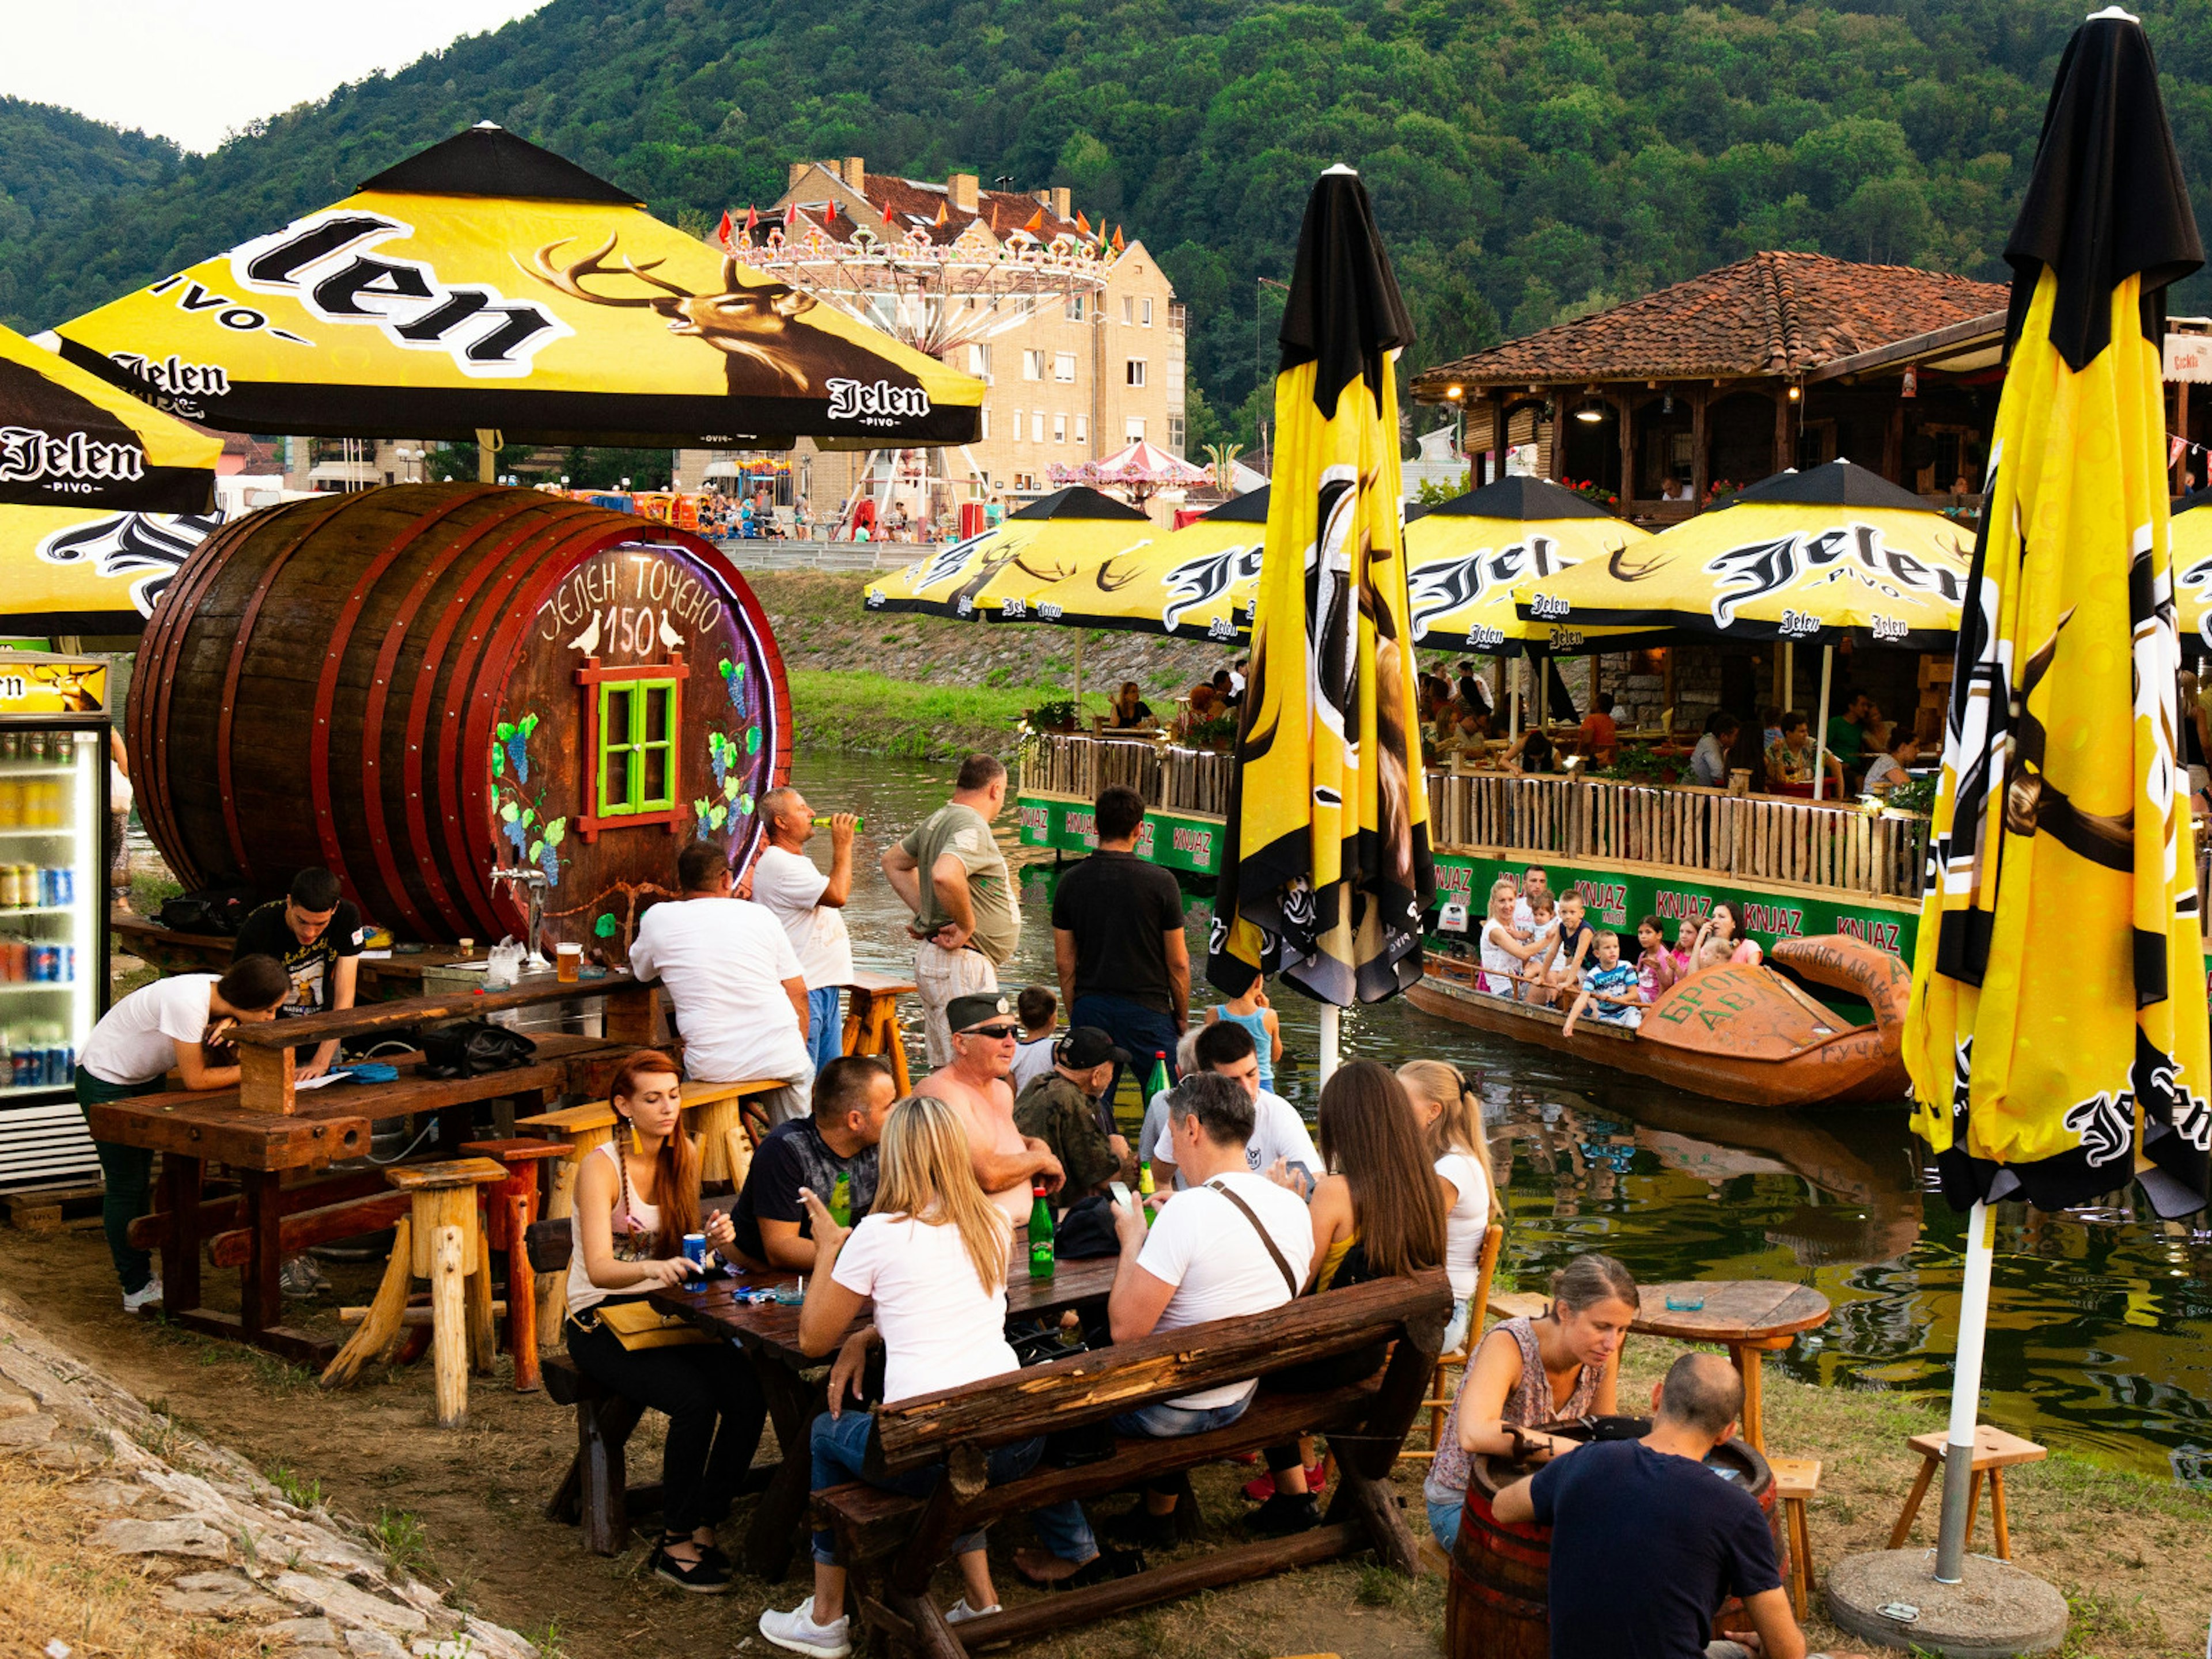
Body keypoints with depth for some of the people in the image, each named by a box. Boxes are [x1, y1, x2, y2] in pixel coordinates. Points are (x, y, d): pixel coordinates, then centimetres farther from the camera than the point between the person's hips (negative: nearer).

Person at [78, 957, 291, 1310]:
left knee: (139, 1180, 14)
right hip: (106, 1081, -8)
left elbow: (212, 1064, -9)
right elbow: (196, 1079, -29)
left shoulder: (222, 999, -11)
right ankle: (137, 1289, 6)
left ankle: (140, 1276, 22)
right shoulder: (187, 1002, -36)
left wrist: (225, 1031, -27)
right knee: (126, 1185, -2)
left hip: (145, 1079, 8)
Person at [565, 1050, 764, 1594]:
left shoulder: (684, 1156, 5)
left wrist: (711, 1239, -10)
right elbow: (599, 1269, -26)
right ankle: (675, 1544, -13)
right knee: (695, 1402, -30)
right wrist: (655, 1268, -47)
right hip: (600, 1322, -6)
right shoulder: (602, 1167, -15)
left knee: (749, 1395, -21)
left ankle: (702, 1526, -6)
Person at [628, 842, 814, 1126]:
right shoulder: (760, 916, 6)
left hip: (714, 1068, -1)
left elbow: (640, 971, 23)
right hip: (782, 1059, 1)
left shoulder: (659, 918, 3)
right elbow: (798, 993, 9)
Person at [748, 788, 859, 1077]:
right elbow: (837, 895, -20)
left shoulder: (797, 861, 20)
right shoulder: (777, 863, -14)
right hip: (800, 991, -10)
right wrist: (842, 845, -10)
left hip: (824, 988, 10)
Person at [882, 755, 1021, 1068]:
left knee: (946, 1069, 14)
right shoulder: (972, 828, -16)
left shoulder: (938, 820, 14)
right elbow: (945, 875, -36)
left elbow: (893, 861, 30)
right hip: (960, 962, -10)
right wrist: (967, 925, -22)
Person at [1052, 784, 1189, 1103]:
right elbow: (1177, 963, -3)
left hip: (1090, 1011, 3)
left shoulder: (1071, 883, 0)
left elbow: (1064, 963, 4)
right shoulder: (1160, 882, -8)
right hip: (1147, 1010, -3)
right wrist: (1182, 1017, 10)